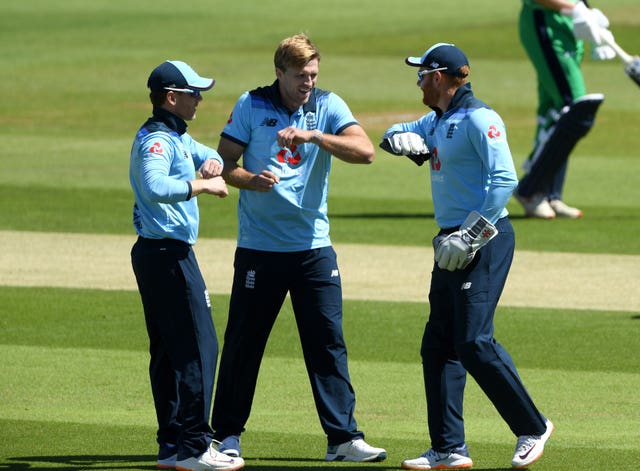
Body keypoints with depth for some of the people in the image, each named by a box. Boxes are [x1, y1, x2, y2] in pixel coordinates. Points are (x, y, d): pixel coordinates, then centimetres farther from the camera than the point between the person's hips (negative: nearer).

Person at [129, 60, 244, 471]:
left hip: (155, 253, 11)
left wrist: (212, 162, 11)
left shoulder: (177, 136, 16)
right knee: (198, 345, -11)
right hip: (169, 253, -11)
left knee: (169, 351, 12)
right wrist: (203, 186, -28)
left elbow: (207, 154, 34)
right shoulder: (156, 140, -16)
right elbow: (155, 187, -35)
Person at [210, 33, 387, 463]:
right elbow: (223, 163, -1)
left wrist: (312, 136, -25)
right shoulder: (252, 106, 0)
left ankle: (344, 437, 2)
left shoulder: (328, 106, 1)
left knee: (329, 342, -1)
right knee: (243, 342, 4)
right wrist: (252, 180, -21)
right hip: (259, 247, -1)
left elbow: (365, 151, -13)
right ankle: (227, 434, 15)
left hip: (314, 246, 1)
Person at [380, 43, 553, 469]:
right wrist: (405, 140, 2)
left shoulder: (478, 118, -13)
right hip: (453, 244, 10)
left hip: (484, 240, -10)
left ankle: (532, 428, -5)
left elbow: (504, 179, -20)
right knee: (438, 346, 7)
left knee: (474, 342, -16)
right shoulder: (437, 121, 16)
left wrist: (472, 235, -22)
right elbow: (394, 135, 28)